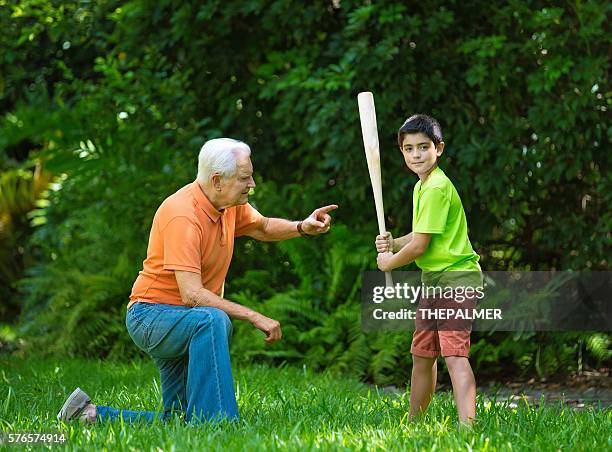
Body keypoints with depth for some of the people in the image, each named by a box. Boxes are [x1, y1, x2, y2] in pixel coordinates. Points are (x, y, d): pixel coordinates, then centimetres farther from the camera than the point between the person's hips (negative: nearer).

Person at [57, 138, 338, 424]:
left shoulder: (230, 204, 2)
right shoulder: (183, 215, -25)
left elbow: (263, 228, 24)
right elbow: (192, 295, -31)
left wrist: (303, 227, 3)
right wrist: (254, 317, -32)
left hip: (184, 326, 9)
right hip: (151, 314, -9)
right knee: (213, 320, -40)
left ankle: (91, 414, 18)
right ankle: (213, 422, -42)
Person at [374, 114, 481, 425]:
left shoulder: (436, 188, -17)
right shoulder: (422, 186, 14)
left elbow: (419, 247, -18)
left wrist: (389, 262, 0)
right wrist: (393, 244, 4)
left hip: (455, 275, -10)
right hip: (434, 280, 10)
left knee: (454, 354, -21)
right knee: (422, 355, 18)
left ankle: (467, 426, -30)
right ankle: (413, 422, 31)